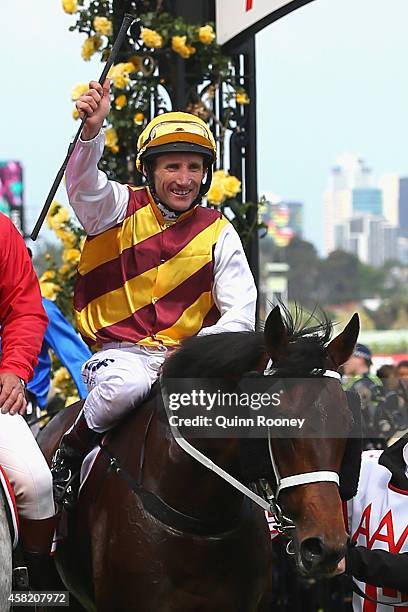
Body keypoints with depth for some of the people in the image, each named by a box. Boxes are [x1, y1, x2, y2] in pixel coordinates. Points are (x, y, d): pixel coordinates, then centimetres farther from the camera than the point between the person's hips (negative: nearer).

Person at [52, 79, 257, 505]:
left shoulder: (218, 233, 9)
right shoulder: (120, 209, 5)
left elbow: (240, 317, 2)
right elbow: (84, 184, -19)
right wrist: (92, 131, -39)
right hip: (122, 352, -2)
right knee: (125, 386, -37)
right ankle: (70, 454, -7)